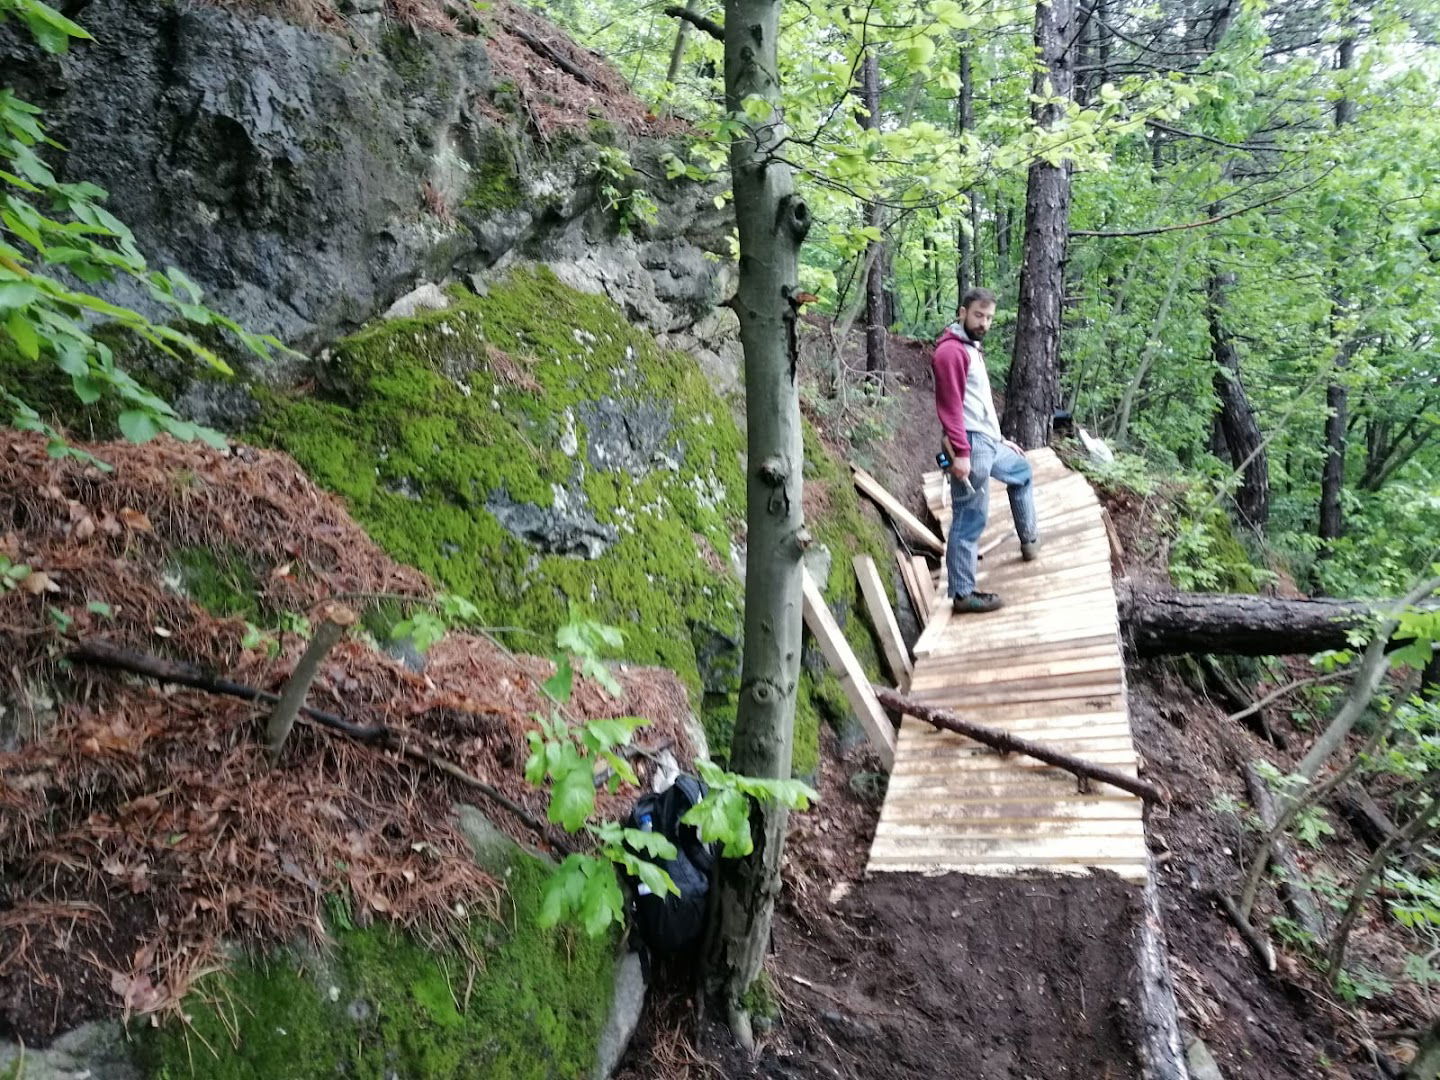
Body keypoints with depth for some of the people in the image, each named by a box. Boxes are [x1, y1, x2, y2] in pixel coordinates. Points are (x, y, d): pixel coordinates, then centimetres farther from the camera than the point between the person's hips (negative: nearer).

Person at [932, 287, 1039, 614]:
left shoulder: (972, 348, 19)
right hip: (971, 446, -11)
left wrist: (1000, 438, 22)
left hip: (988, 443, 11)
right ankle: (962, 594, 0)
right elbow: (950, 406, -22)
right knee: (970, 520, -6)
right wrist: (961, 452, -27)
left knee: (1022, 472, 31)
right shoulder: (951, 350, -13)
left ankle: (1029, 540, 43)